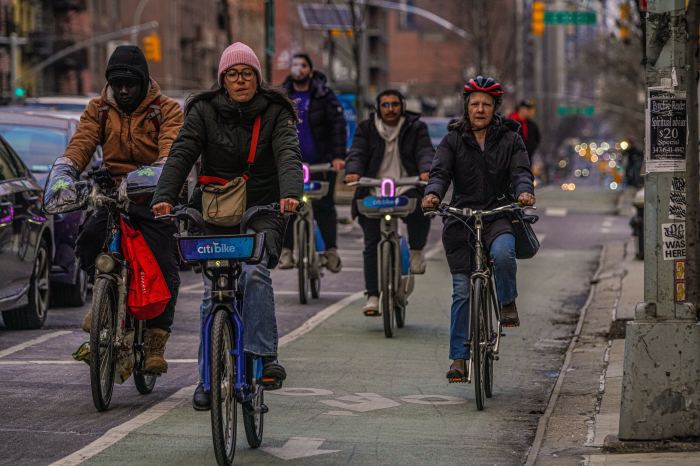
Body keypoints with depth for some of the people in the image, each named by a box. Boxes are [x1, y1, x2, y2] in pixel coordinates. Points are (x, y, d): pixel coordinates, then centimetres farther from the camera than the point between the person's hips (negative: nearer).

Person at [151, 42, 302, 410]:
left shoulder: (275, 112, -2)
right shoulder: (204, 111, 0)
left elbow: (288, 154, -17)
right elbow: (181, 154, -11)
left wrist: (290, 193, -38)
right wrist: (164, 196, -28)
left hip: (263, 211, -1)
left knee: (254, 272, -27)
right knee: (213, 293, -4)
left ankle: (264, 357, -27)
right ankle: (208, 378, 4)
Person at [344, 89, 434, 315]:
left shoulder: (416, 128, 9)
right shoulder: (366, 129, 11)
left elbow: (425, 152, -5)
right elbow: (357, 153, -2)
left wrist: (426, 170, -28)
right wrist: (352, 171, -24)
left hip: (406, 190, -1)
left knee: (422, 210, -33)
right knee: (372, 244, -6)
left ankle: (416, 249, -2)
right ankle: (372, 295, 0)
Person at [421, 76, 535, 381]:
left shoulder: (509, 139, 8)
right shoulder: (454, 140, 9)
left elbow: (521, 171, -5)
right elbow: (440, 171, -4)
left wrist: (525, 191, -28)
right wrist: (433, 193, -26)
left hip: (499, 215, -1)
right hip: (461, 218, 1)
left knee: (502, 252, -35)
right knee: (462, 290, -3)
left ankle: (508, 302, -6)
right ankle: (459, 357, 3)